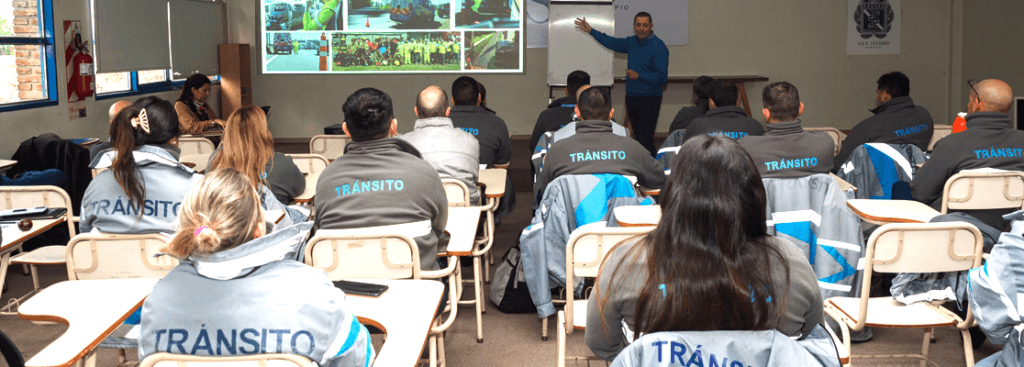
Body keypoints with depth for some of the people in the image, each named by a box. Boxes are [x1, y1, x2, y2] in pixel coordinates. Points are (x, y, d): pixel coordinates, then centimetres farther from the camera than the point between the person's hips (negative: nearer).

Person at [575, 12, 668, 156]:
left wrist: (639, 76, -25)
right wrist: (590, 30, 26)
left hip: (649, 100, -7)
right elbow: (613, 43, 26)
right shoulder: (632, 42, 10)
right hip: (631, 98, 7)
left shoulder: (659, 47, -13)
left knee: (645, 141, -14)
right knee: (638, 139, 12)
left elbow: (662, 78, -17)